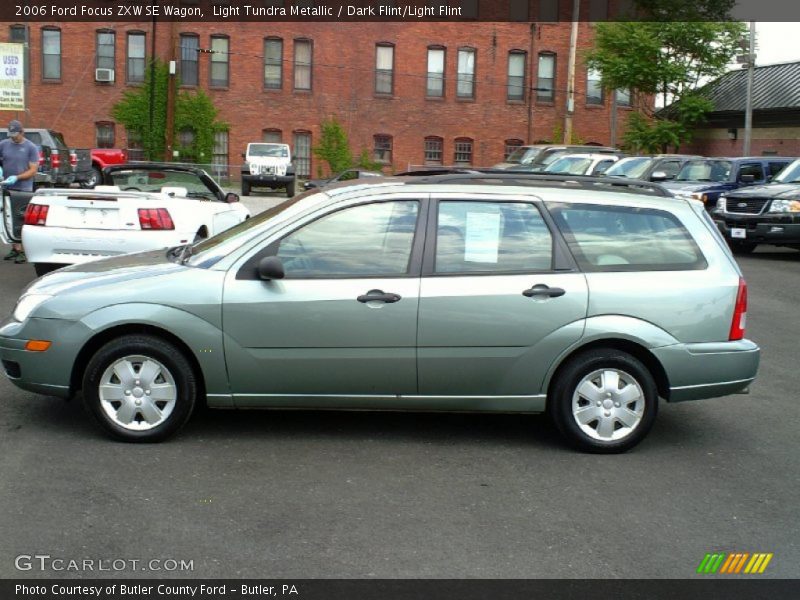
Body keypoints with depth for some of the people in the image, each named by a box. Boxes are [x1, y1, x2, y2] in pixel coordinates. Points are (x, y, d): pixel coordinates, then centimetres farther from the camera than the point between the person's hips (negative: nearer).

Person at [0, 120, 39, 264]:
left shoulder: (31, 148, -3)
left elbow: (33, 170, -5)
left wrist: (17, 177, -17)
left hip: (24, 189, -4)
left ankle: (23, 251, -1)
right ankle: (15, 248, 17)